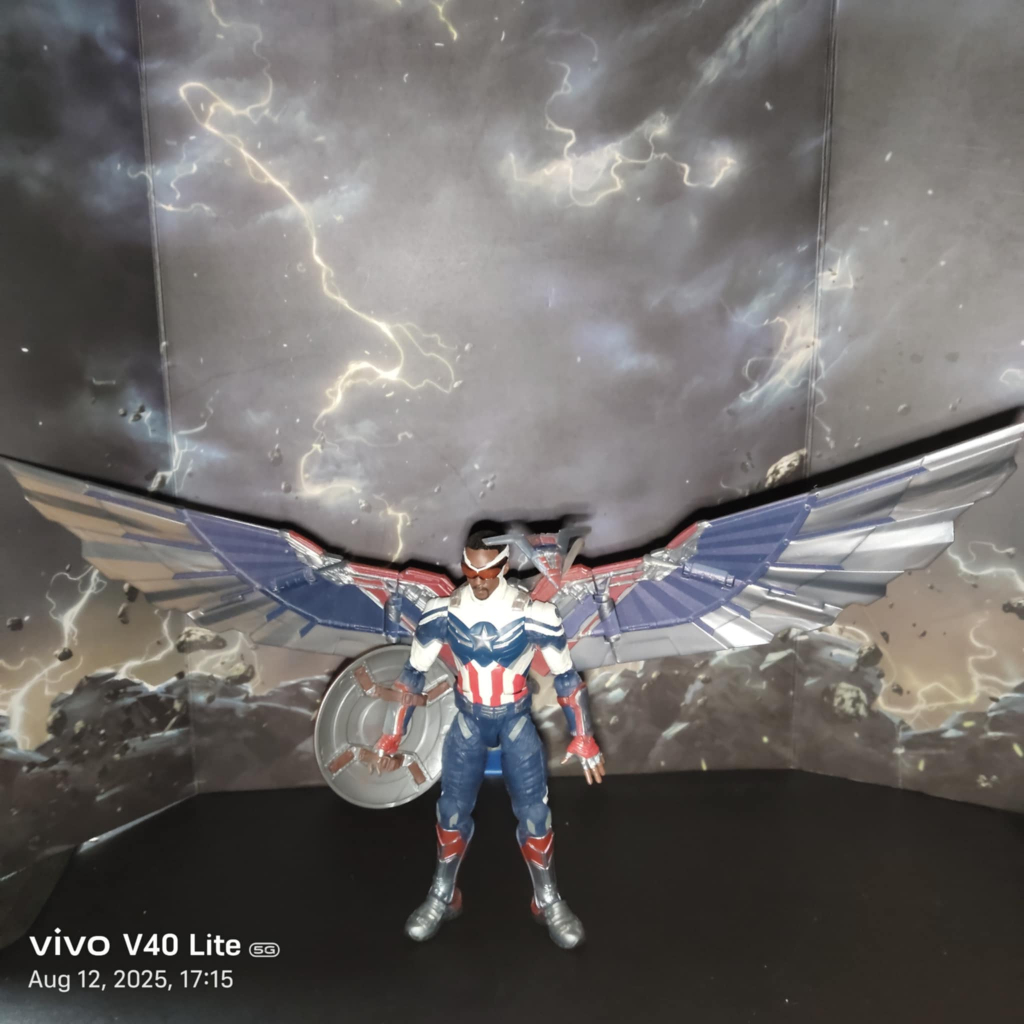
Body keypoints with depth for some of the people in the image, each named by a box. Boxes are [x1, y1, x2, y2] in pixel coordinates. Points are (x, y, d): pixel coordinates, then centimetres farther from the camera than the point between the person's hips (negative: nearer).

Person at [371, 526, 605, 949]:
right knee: (452, 811, 7)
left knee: (534, 814, 1)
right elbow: (412, 674, -5)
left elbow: (566, 676, -10)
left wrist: (583, 740, -7)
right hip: (469, 720, 2)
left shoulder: (535, 614, -22)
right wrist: (390, 740, -3)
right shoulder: (441, 612, -16)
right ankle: (442, 897, 32)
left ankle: (548, 901, 26)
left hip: (517, 720, -1)